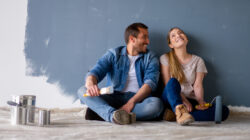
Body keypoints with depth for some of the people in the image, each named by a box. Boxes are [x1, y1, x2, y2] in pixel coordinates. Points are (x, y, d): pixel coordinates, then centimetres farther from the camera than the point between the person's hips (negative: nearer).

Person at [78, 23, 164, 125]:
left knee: (157, 103, -34)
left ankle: (100, 112, -34)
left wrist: (132, 102, -23)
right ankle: (114, 115, -46)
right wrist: (90, 83, -31)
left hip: (138, 100, 0)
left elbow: (150, 82, -5)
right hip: (113, 97, 1)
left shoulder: (150, 58, 11)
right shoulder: (113, 54, 11)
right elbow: (96, 71, -4)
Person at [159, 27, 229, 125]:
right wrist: (184, 101, -17)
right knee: (173, 81, -33)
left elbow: (198, 85, 1)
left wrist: (200, 101, -19)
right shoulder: (165, 58, 6)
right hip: (171, 100, -2)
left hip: (191, 101, 3)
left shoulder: (198, 61, 12)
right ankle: (180, 112, -58)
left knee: (224, 110, -23)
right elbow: (167, 83, -3)